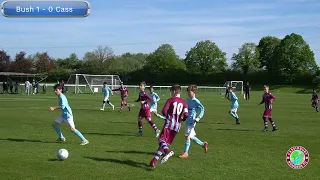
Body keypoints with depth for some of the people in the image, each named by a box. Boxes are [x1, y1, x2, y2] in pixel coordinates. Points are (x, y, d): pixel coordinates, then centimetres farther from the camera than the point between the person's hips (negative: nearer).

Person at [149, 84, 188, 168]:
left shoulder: (171, 100, -2)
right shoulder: (184, 102, 8)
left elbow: (164, 111, -10)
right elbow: (186, 115, -3)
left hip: (169, 123, -5)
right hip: (177, 125, 5)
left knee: (162, 140, -9)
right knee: (166, 143, 9)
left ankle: (167, 151, -42)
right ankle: (154, 161, 8)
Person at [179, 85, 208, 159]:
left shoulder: (196, 101, -12)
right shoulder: (188, 100, 12)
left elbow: (202, 109, -17)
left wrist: (199, 117, -25)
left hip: (192, 121, -8)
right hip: (188, 121, 8)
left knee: (188, 136, -7)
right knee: (191, 136, 15)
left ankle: (185, 153, 0)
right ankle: (203, 144, 32)